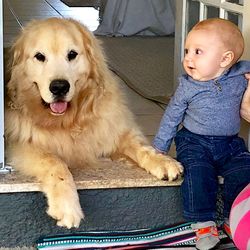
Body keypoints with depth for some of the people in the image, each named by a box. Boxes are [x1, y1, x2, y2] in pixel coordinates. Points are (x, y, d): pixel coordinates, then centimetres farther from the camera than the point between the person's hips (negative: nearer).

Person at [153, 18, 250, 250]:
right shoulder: (187, 87, -5)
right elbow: (171, 116, 7)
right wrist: (159, 147, 9)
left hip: (230, 144, 2)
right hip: (194, 143, -1)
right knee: (197, 172, -28)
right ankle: (204, 224, -18)